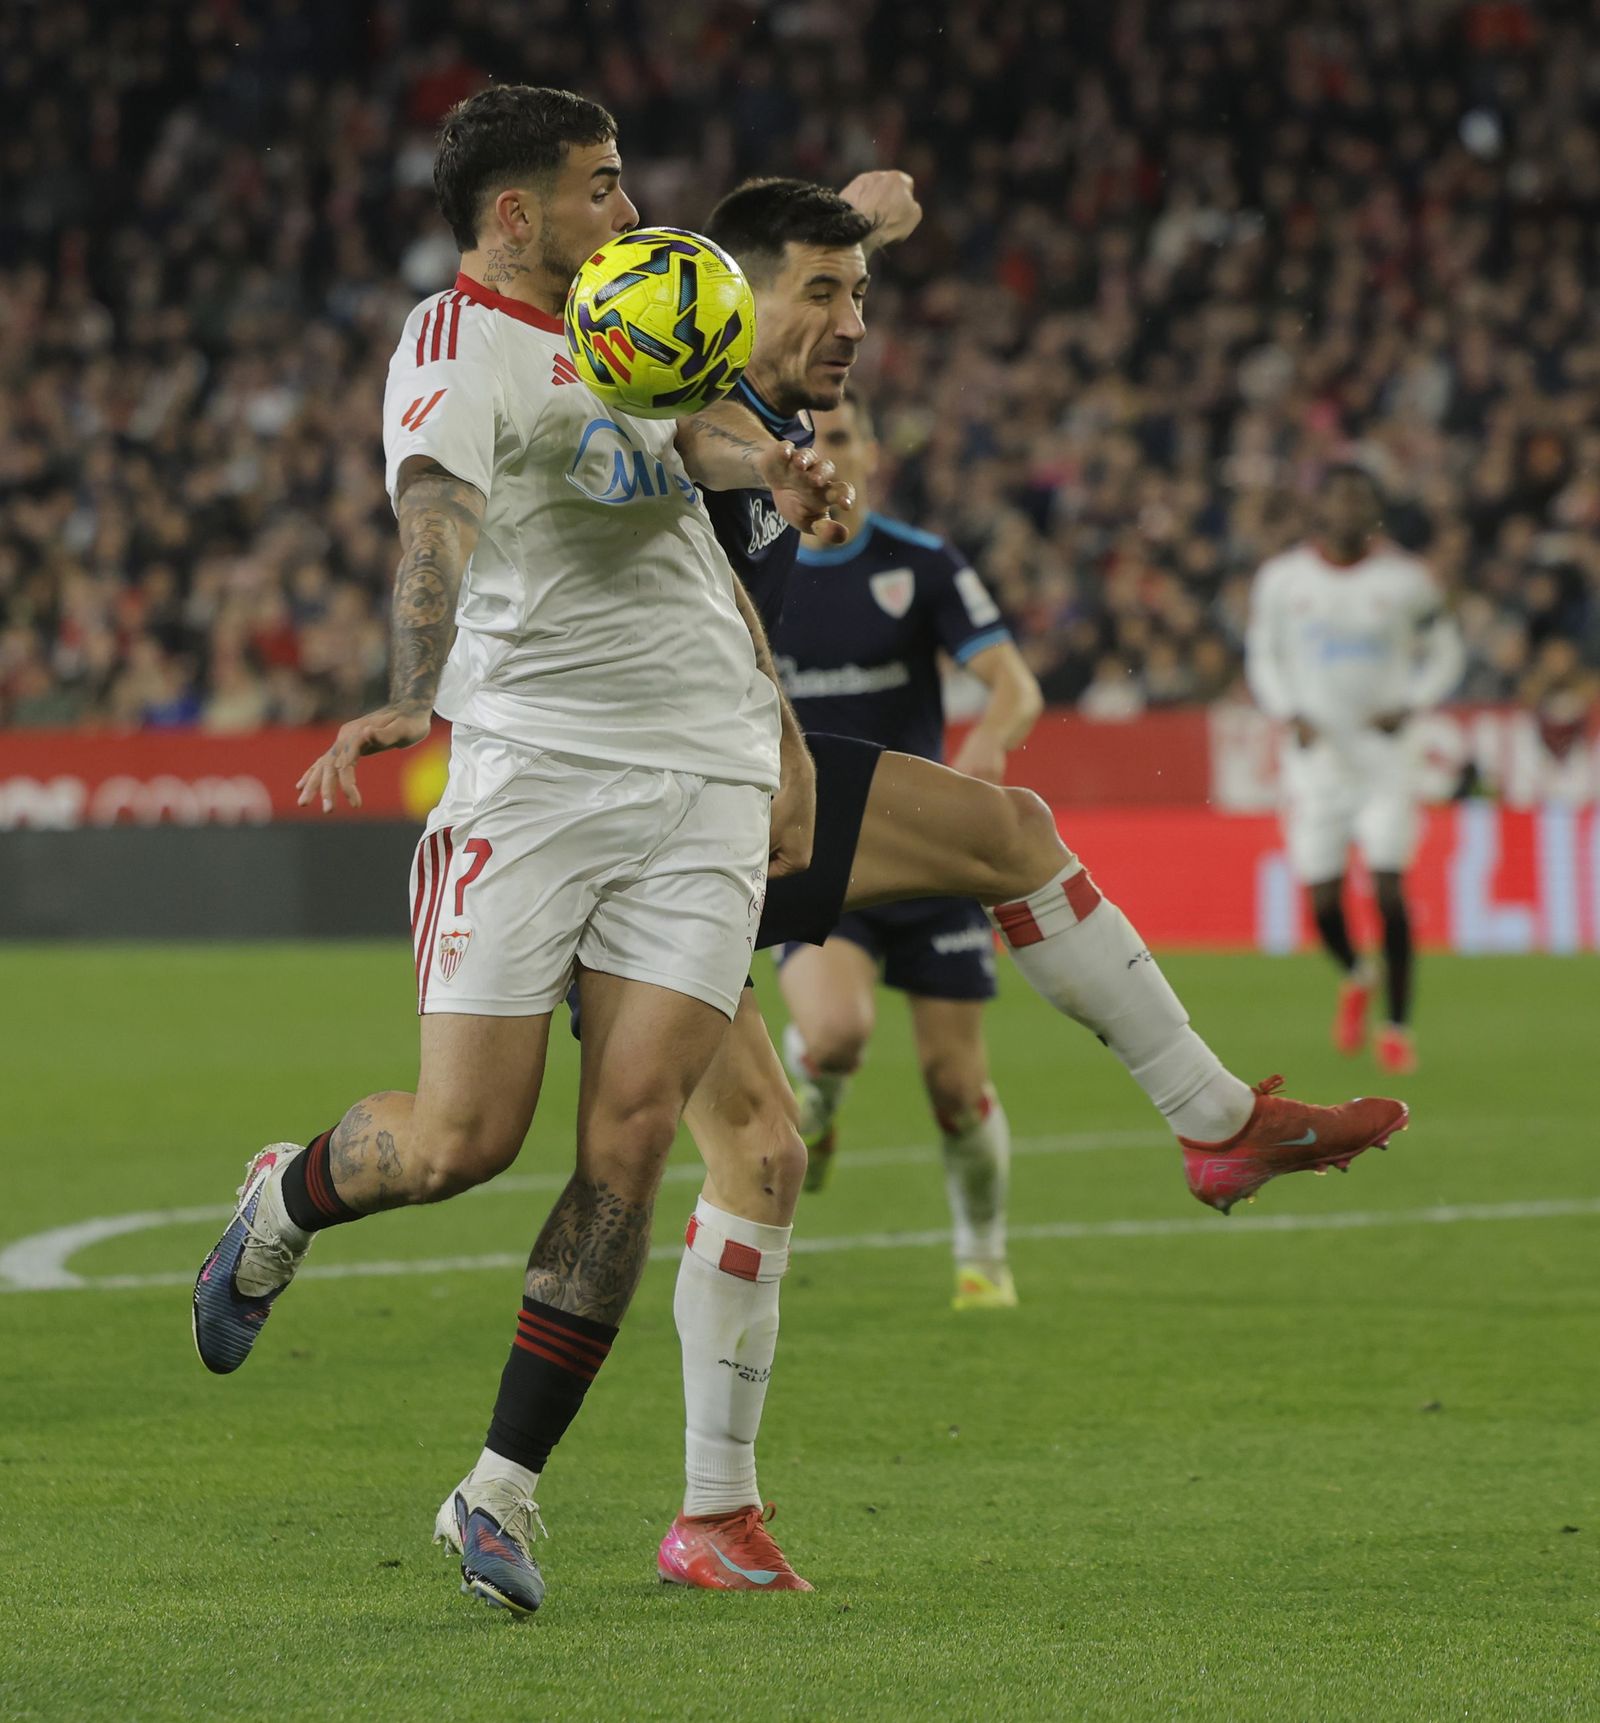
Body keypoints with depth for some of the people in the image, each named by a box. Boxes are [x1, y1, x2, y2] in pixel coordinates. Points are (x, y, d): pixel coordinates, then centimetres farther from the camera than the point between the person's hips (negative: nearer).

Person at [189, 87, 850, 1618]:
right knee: (461, 1141, -9)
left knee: (629, 1135, -7)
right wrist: (414, 697, -42)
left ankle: (503, 1489, 2)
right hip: (527, 772, -6)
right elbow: (439, 527, -26)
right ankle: (283, 1201, 28)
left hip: (706, 783, 6)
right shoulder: (454, 346, -7)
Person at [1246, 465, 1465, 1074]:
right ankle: (1354, 979, 31)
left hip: (1384, 747, -1)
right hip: (1316, 751, 1)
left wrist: (1408, 705, -8)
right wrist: (1292, 714, -6)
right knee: (1322, 897, -1)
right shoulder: (1282, 579, 1)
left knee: (1389, 889, -10)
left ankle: (1397, 1025, 0)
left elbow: (1444, 653, 9)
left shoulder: (1405, 579, -1)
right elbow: (1263, 657, 11)